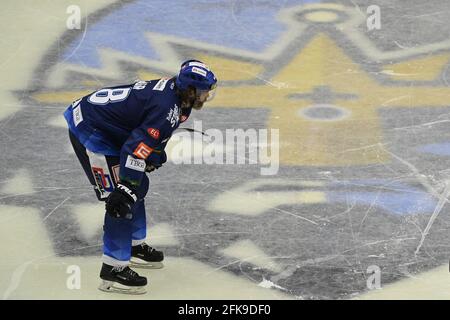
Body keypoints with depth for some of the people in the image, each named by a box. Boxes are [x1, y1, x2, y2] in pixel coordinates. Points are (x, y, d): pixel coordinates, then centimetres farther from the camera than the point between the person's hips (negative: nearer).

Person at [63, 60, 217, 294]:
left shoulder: (171, 90, 3)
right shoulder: (167, 108, -26)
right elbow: (137, 147, -29)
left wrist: (155, 156, 27)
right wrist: (126, 189, -28)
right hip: (88, 130, -11)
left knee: (138, 186, 19)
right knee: (120, 200, -12)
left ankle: (135, 246, 34)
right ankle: (113, 268, -8)